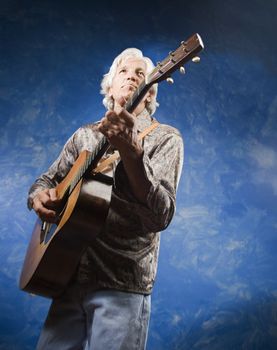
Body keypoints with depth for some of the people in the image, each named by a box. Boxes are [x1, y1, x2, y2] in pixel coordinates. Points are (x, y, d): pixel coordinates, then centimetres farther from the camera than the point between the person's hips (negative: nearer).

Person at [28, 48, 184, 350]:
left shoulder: (165, 138, -2)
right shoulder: (84, 135, 13)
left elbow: (160, 216, -16)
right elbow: (47, 179, 21)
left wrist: (131, 151, -30)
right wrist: (39, 197, -3)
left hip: (122, 286, -4)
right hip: (69, 277, 4)